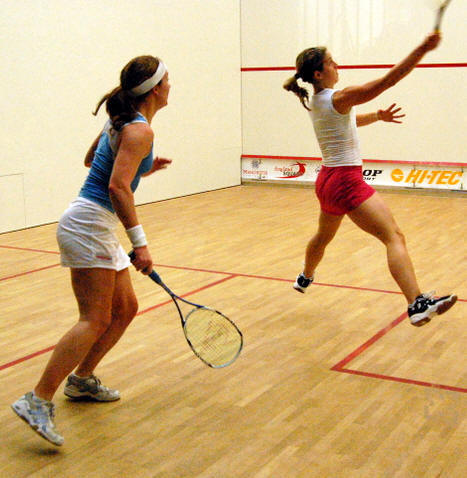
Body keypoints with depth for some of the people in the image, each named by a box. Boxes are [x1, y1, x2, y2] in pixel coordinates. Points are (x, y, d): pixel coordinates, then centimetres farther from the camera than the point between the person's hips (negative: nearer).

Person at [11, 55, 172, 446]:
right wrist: (139, 241, -27)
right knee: (96, 320, -13)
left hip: (98, 227, 10)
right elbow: (117, 187, -25)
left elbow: (92, 160, 30)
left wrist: (144, 168, 23)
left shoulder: (120, 121, 15)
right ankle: (38, 401, -14)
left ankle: (81, 379, 26)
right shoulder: (139, 130, -13)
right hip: (88, 225, -10)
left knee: (125, 309, 14)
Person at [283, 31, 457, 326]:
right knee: (395, 238, -18)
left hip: (327, 181, 10)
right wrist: (424, 49, -23)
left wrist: (378, 116, 15)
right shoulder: (339, 99, -17)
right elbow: (388, 80, -22)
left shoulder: (315, 102, 9)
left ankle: (305, 278, 56)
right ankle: (417, 304, -31)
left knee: (324, 236, 33)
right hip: (347, 182, -10)